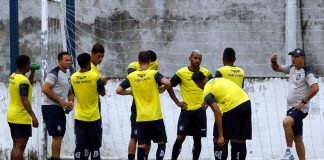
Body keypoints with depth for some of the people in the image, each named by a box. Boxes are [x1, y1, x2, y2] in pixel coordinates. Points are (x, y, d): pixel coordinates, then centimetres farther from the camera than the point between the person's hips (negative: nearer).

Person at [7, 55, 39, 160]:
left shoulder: (12, 77, 9)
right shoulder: (23, 80, -18)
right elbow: (25, 100, -25)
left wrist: (33, 72, 17)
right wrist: (33, 116, -28)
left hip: (12, 116, 9)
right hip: (22, 118, -9)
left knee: (16, 146, 14)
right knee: (20, 147, -9)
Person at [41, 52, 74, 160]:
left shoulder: (68, 74, 16)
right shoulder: (54, 73, -12)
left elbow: (70, 92, 26)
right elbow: (45, 89, -21)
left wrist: (71, 101, 4)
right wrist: (60, 101, -19)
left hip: (59, 108, 10)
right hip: (50, 107, -10)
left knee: (59, 135, 12)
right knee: (57, 135, -13)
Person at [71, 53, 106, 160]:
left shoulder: (73, 78, -1)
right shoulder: (95, 76, -13)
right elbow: (102, 93, -2)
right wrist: (102, 83, 17)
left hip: (79, 118, 3)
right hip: (93, 118, -3)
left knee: (80, 146, 5)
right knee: (95, 146, 6)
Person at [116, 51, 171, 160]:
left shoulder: (131, 76, 1)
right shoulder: (154, 74, -6)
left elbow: (119, 90, 0)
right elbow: (167, 83, -21)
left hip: (141, 117, 2)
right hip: (155, 116, -2)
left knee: (141, 144, 5)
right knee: (161, 142, 6)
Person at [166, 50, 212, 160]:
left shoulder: (206, 73, 1)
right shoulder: (181, 73, -7)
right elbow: (169, 86, 2)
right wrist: (177, 102, -1)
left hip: (200, 110, 2)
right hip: (186, 110, -2)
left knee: (198, 139, 6)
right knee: (180, 137, -7)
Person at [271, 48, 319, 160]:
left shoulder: (307, 72, -12)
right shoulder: (292, 68, 11)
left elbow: (315, 88, -23)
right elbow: (276, 68, 23)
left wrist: (303, 102, -21)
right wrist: (273, 62, 1)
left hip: (301, 108, -9)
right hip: (291, 108, 9)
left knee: (286, 122, -32)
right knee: (297, 137, 9)